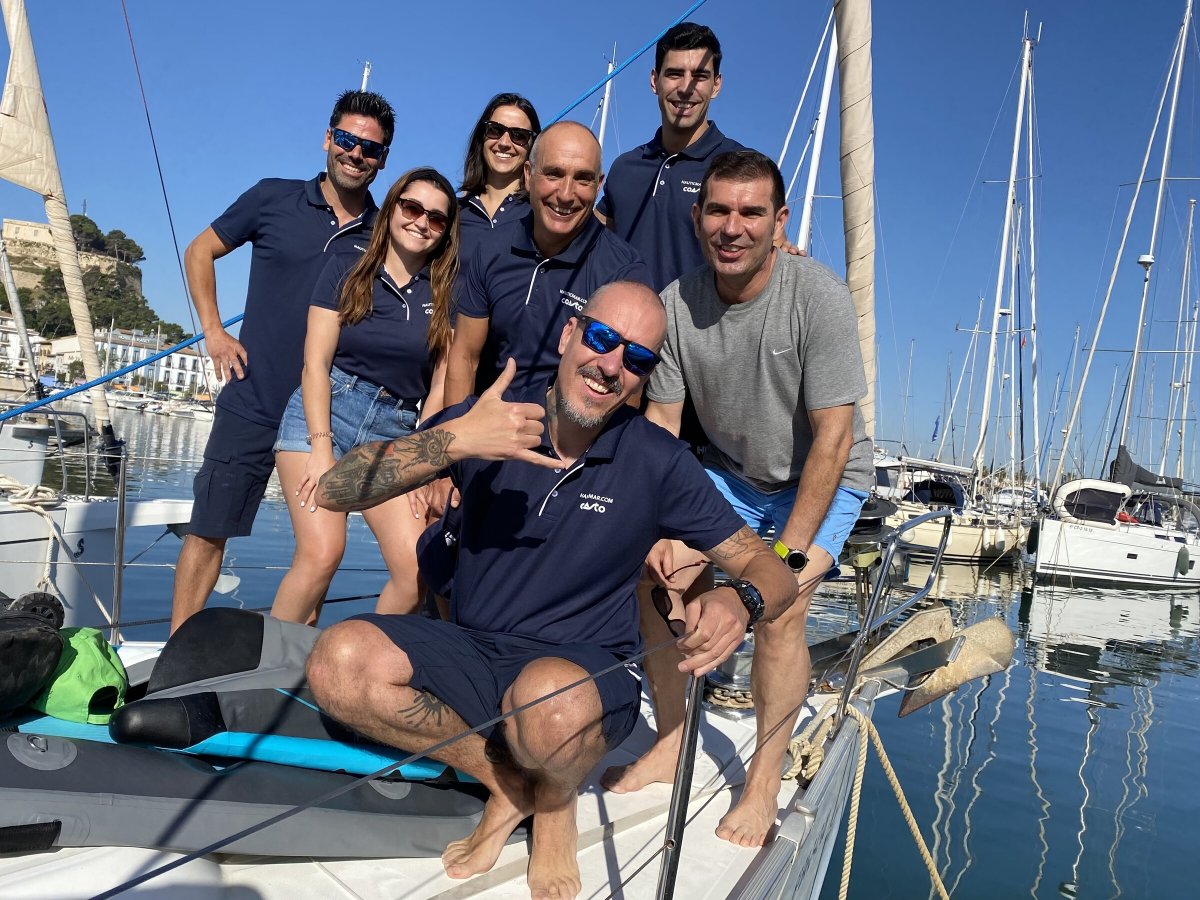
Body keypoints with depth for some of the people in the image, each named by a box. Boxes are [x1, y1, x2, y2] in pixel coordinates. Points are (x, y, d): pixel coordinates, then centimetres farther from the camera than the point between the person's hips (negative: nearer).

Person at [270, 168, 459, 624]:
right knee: (322, 553, -19)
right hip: (322, 415, -1)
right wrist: (321, 452, -12)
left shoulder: (448, 294, 8)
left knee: (417, 567, -15)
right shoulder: (347, 269, 5)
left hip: (395, 433, 2)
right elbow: (315, 362, -2)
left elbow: (441, 387, 6)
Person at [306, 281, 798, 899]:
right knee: (340, 662, -25)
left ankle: (555, 803, 1)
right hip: (470, 648, 3)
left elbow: (769, 570, -3)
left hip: (583, 667, -2)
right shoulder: (491, 420, -4)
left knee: (551, 702, -38)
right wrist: (455, 439, -28)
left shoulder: (658, 462, -6)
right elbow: (334, 492, -11)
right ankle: (507, 782, -2)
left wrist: (738, 602, -29)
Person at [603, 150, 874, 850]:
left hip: (825, 479, -4)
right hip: (729, 470, 4)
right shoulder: (676, 303, -14)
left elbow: (833, 438, -25)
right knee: (657, 576, -13)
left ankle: (765, 781, -3)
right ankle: (669, 747, 6)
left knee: (780, 610, -23)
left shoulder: (820, 296, -25)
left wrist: (789, 553, -27)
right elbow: (661, 424, -9)